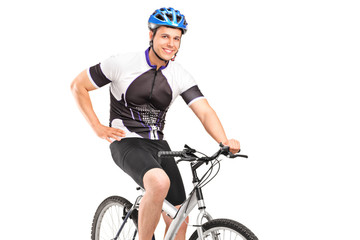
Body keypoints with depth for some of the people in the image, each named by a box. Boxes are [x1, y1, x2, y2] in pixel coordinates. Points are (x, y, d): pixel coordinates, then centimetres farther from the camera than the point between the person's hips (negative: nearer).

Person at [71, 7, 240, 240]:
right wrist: (98, 128, -6)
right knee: (160, 183, -36)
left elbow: (205, 111, -11)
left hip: (158, 144, 5)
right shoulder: (123, 63, -11)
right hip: (127, 143, -5)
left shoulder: (181, 76, -1)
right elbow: (78, 86, -2)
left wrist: (225, 142, -31)